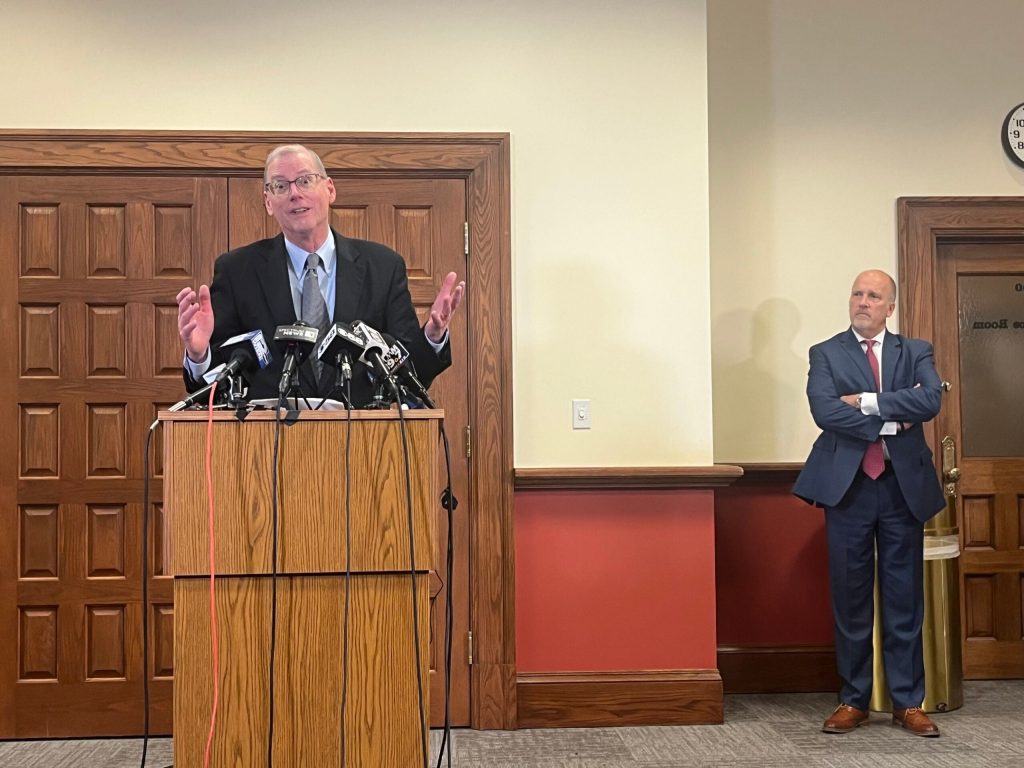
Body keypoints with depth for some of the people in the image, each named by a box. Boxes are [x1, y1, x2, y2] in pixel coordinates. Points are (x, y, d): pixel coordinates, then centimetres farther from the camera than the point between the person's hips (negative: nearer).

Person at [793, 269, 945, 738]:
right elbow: (824, 410, -12)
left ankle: (908, 702, 18)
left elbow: (931, 400, -10)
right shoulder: (826, 354, 5)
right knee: (851, 597, 6)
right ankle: (853, 700, 17)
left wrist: (867, 401, -14)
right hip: (848, 486, -1)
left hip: (903, 485, 1)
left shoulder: (915, 352, 9)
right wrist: (893, 421, -12)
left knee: (904, 597, 7)